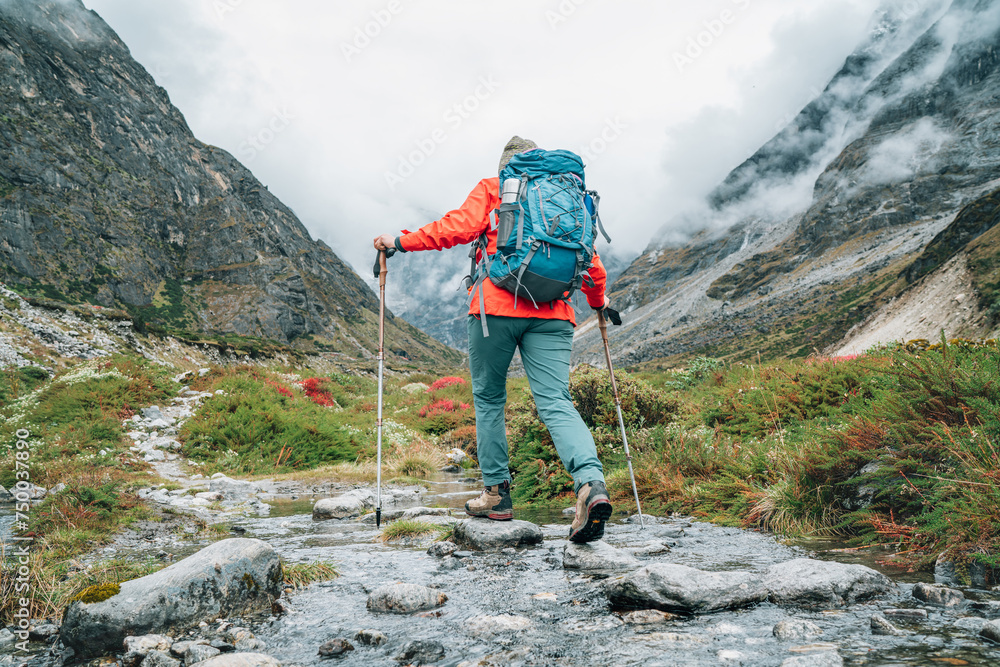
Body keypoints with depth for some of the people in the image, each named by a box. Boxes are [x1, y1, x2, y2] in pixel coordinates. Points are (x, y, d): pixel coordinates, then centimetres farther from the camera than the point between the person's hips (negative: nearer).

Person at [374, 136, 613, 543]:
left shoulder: (491, 189, 12)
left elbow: (461, 226, -5)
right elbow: (590, 259, 22)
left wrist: (401, 241, 1)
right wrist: (598, 300, 39)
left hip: (498, 307, -2)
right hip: (553, 314, 3)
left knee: (488, 398, 13)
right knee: (555, 403, -3)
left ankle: (497, 493, 16)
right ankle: (591, 484, -25)